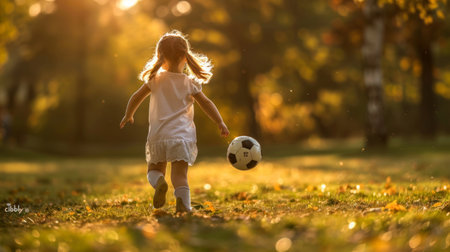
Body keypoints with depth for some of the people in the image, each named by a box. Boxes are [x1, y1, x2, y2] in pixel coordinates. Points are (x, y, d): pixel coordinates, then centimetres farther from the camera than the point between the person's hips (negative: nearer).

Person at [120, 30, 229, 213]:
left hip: (158, 135, 1)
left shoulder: (155, 79, 6)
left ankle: (158, 181, -15)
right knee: (180, 174, -3)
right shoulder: (190, 83, 3)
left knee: (154, 169, 17)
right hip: (183, 135, -1)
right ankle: (183, 205, -25)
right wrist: (220, 123, 9)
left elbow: (136, 97, 13)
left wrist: (128, 116, 29)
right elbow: (206, 104, 3)